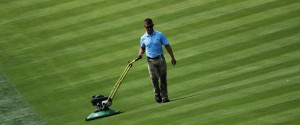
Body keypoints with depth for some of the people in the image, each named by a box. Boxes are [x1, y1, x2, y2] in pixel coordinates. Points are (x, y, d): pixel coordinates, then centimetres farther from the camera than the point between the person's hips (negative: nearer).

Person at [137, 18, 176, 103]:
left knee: (163, 78, 4)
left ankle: (164, 96, 12)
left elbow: (167, 46, 2)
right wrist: (140, 54, -2)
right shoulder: (143, 38, 3)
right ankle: (157, 95, -1)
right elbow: (142, 48, 20)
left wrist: (172, 57, -1)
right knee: (154, 78, -13)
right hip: (150, 61, 0)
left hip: (160, 59, 0)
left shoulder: (159, 35, -1)